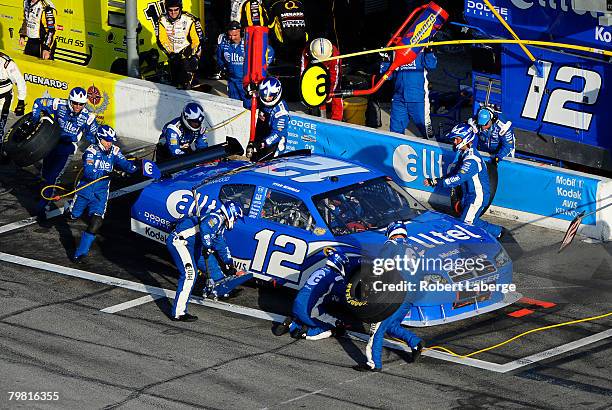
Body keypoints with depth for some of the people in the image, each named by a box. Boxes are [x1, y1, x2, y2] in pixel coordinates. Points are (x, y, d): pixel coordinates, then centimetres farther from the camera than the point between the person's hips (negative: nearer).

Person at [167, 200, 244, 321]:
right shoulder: (217, 218, -11)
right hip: (178, 240, -11)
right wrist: (207, 246, -30)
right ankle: (178, 313, -26)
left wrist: (229, 265, 38)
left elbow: (222, 246, 35)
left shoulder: (220, 225, 22)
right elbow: (205, 227, -34)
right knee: (189, 273, -22)